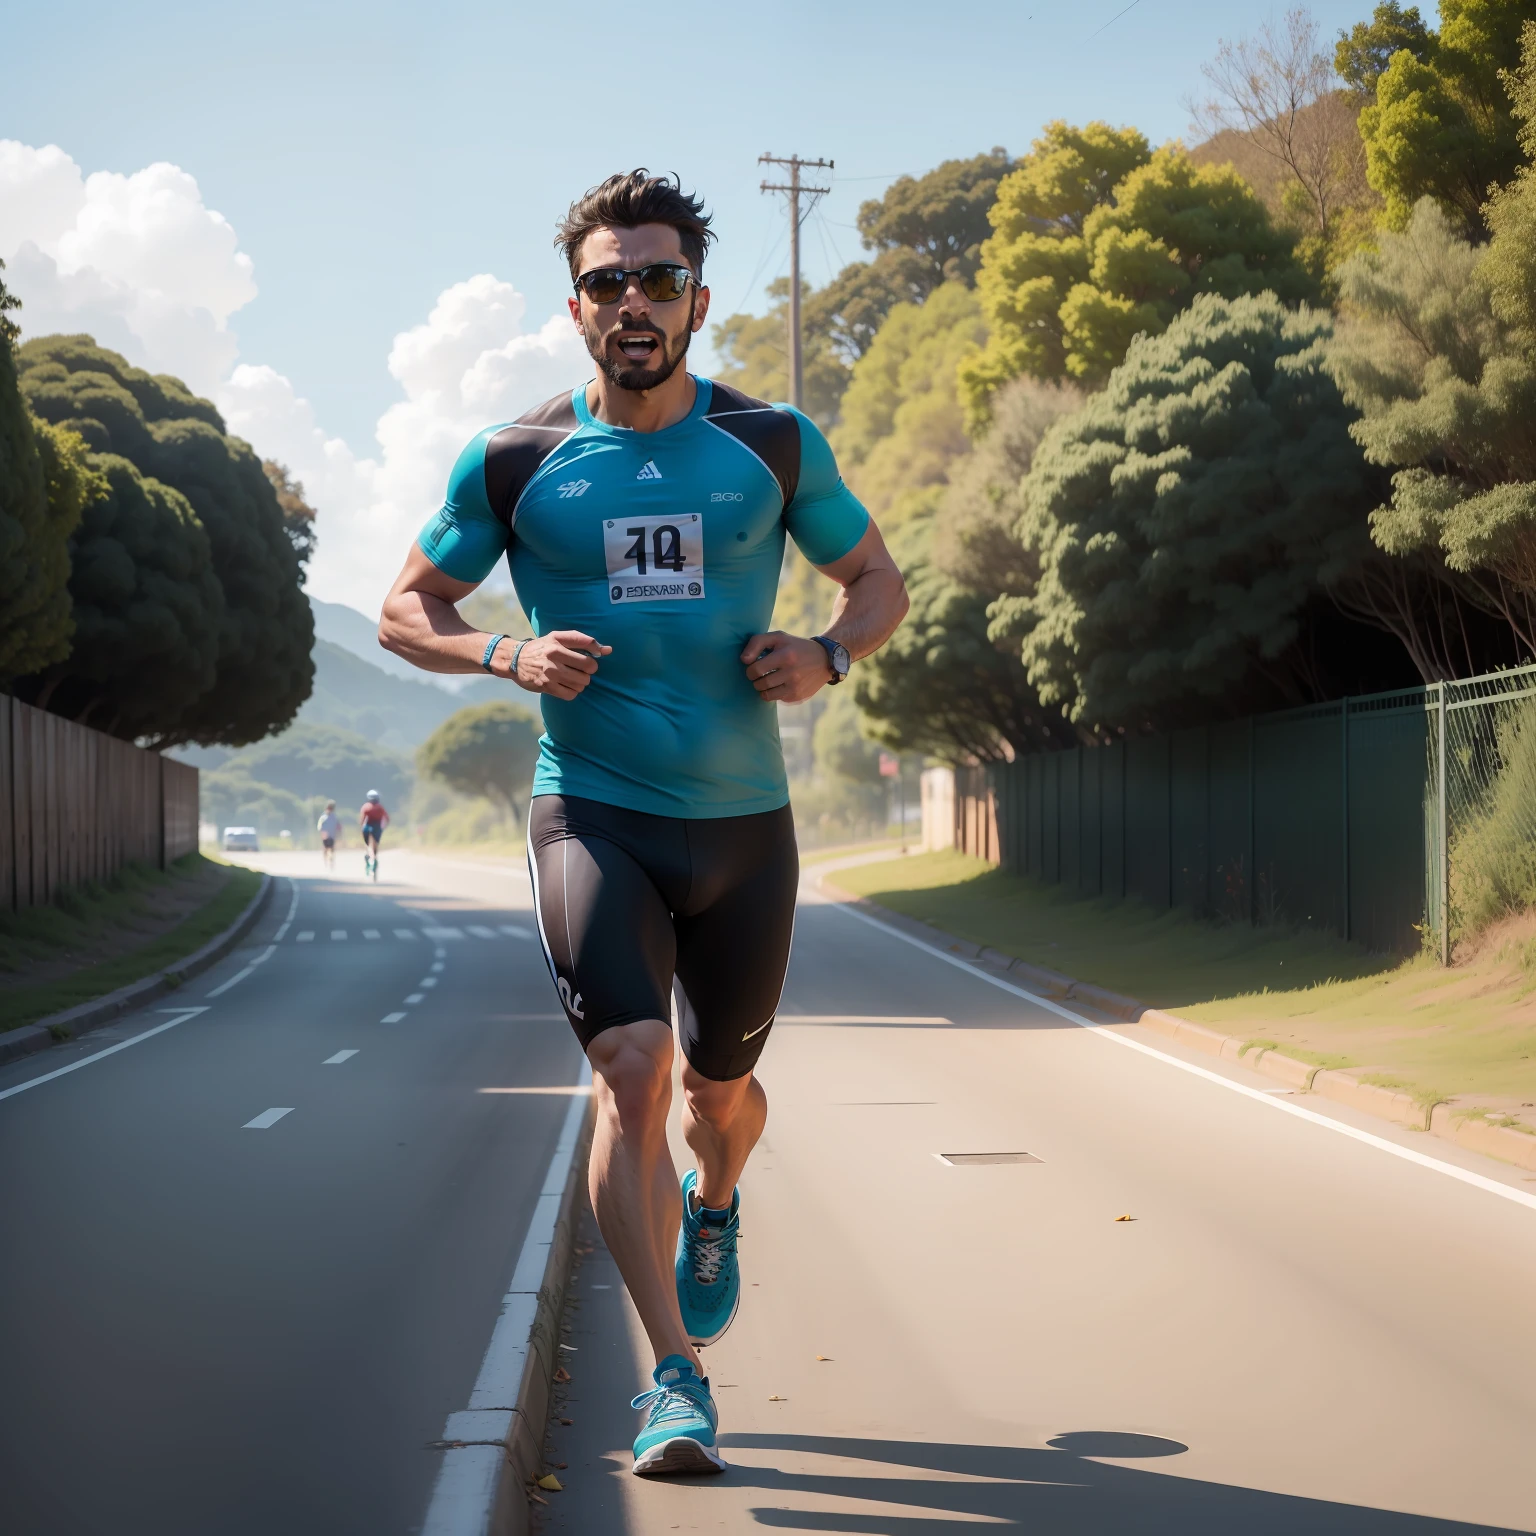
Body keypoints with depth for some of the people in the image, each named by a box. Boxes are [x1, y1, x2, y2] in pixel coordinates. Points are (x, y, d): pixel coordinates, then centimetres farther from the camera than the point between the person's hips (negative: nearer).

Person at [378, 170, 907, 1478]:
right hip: (593, 816, -2)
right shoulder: (513, 462, -1)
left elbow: (879, 581, 13)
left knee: (720, 1087, 14)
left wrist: (825, 658, -9)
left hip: (744, 819, 2)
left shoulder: (774, 445, 2)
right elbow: (406, 610, 8)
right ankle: (677, 1382, -10)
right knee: (633, 1070, -18)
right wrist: (509, 657, -13)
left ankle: (714, 1208, 51)